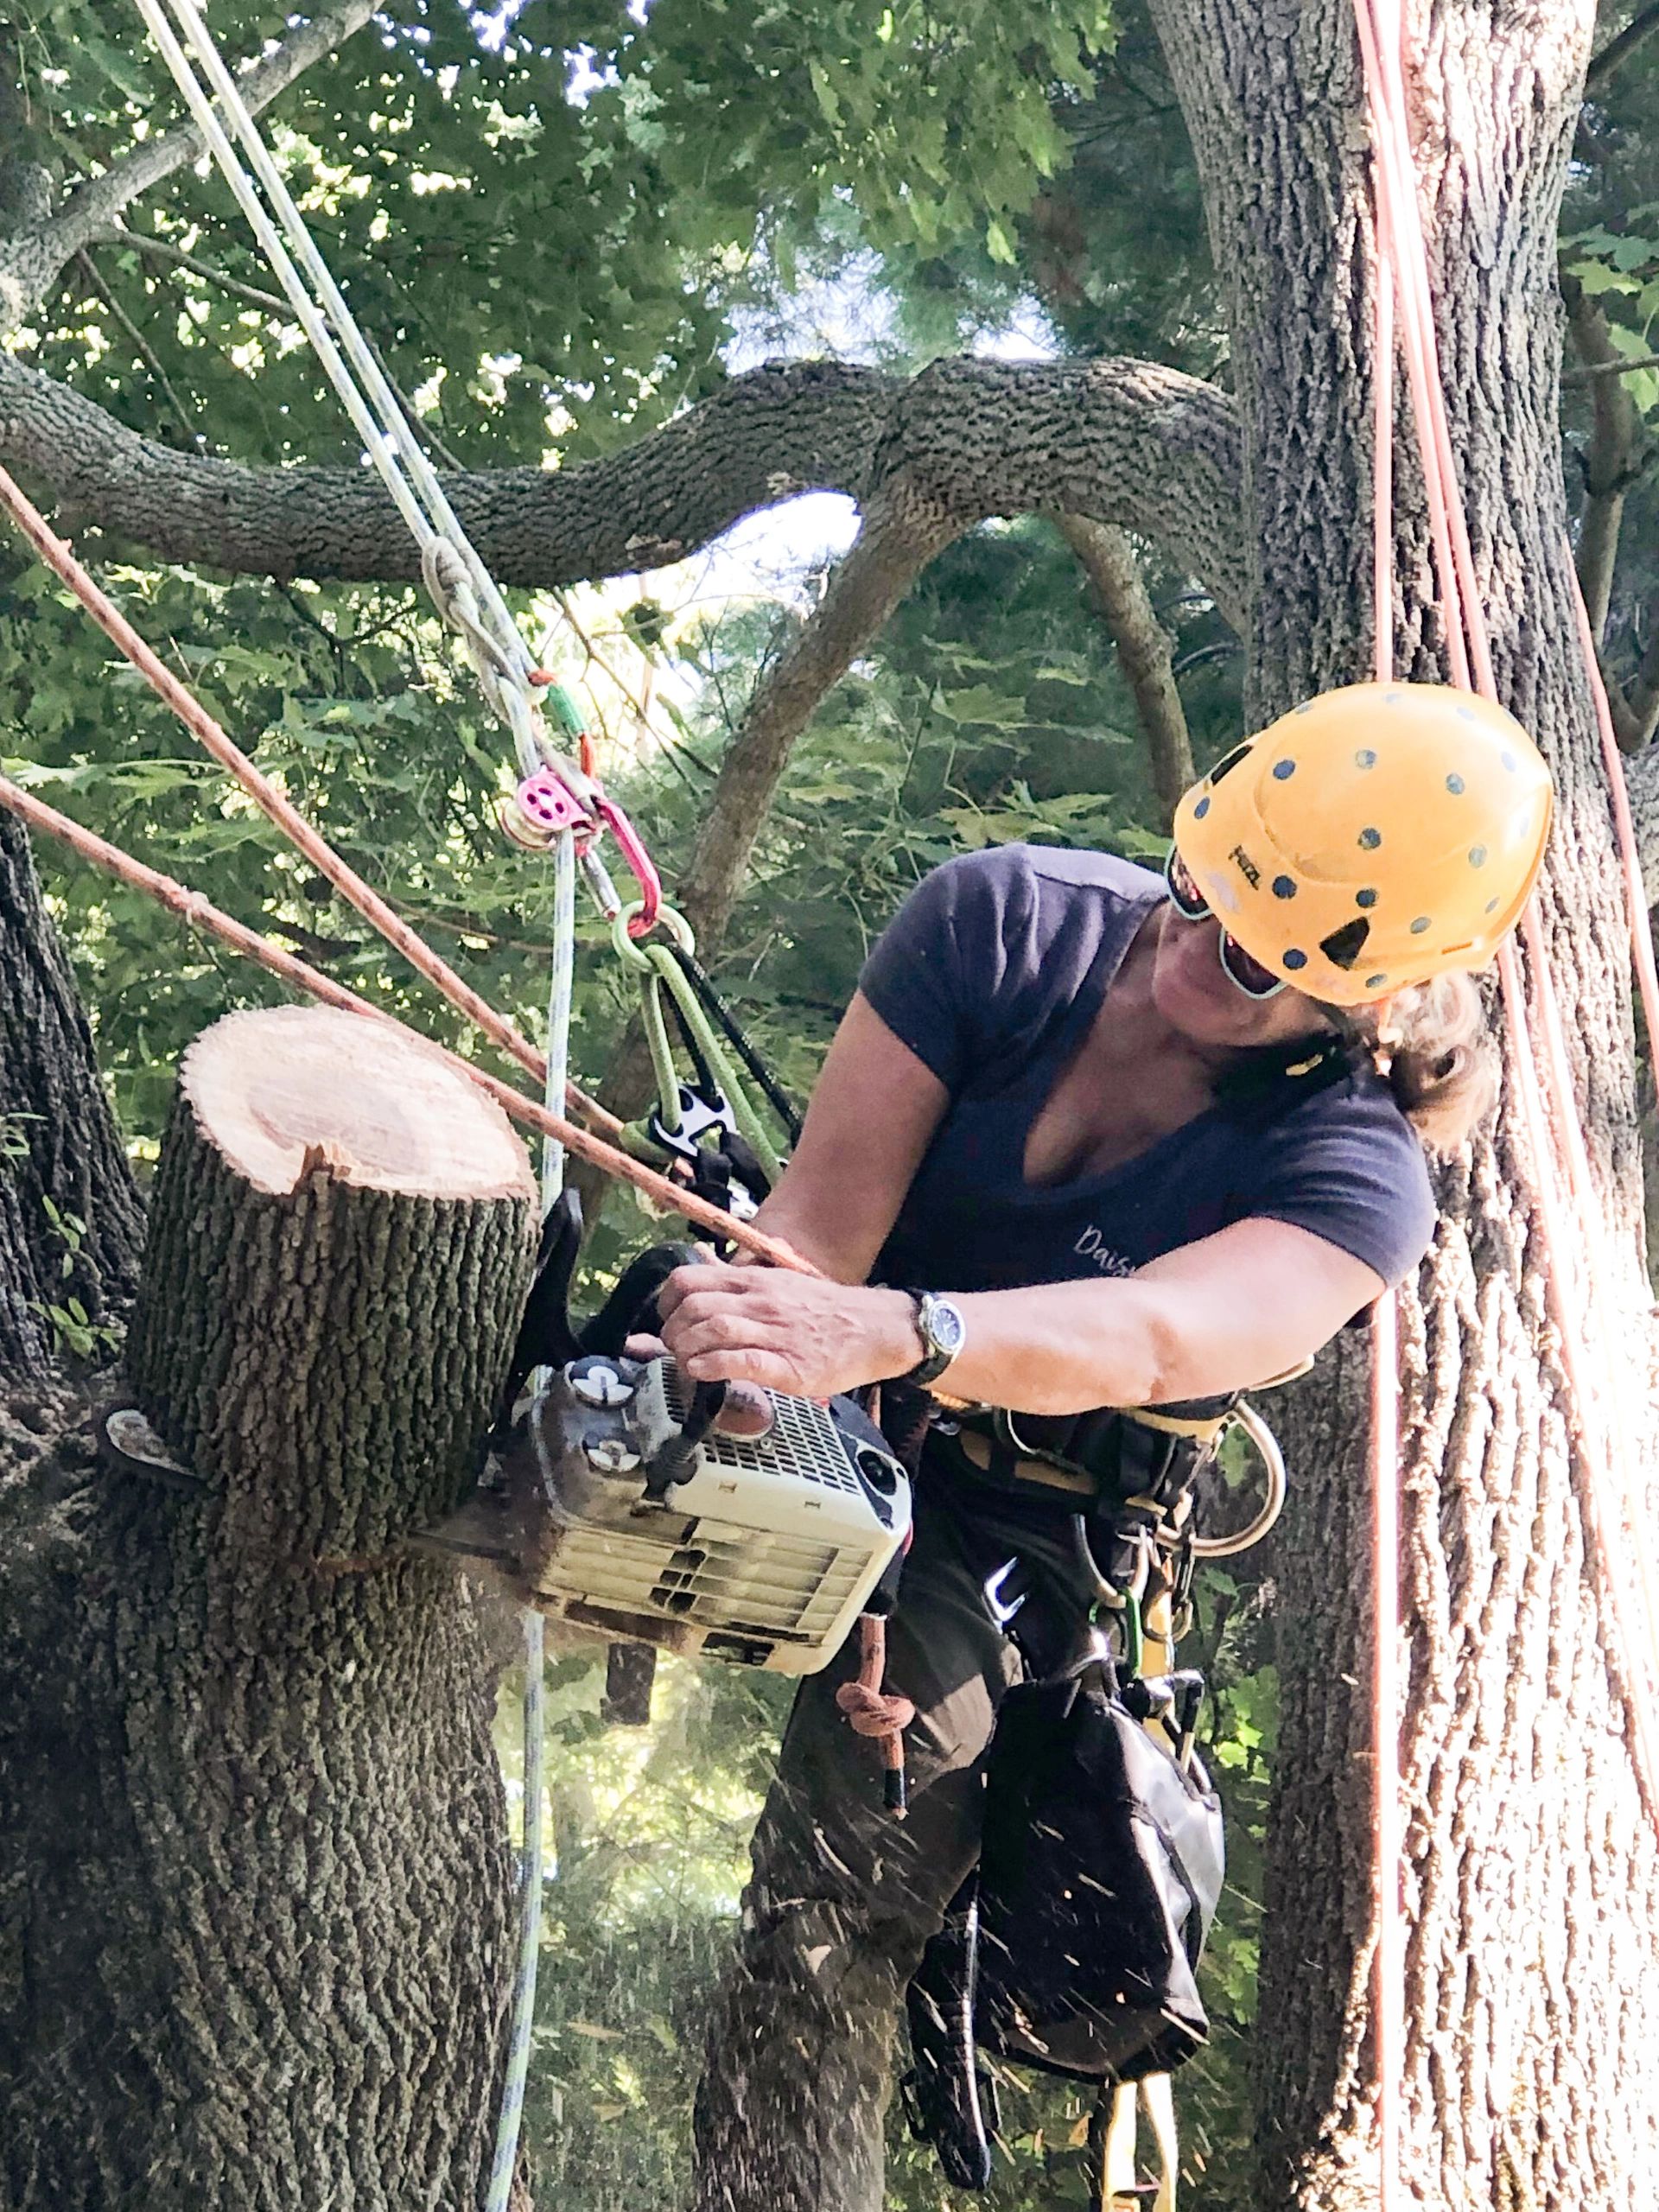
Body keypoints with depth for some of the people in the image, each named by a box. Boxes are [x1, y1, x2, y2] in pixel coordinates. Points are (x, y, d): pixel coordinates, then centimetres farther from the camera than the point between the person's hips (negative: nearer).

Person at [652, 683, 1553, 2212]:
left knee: (839, 1928, -15)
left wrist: (878, 1334, -59)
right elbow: (821, 1218, -22)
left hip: (1011, 1539, -4)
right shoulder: (1006, 919, -16)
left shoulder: (1352, 1179, -22)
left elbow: (1146, 1339, -42)